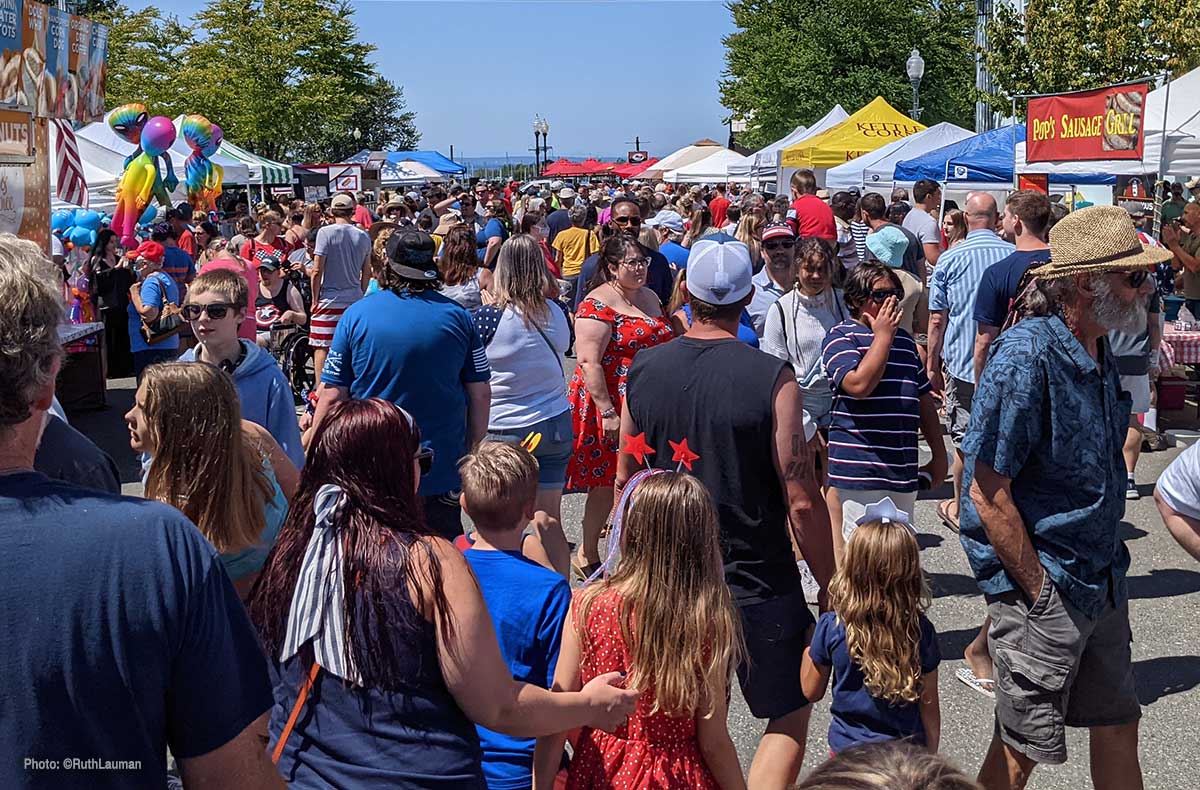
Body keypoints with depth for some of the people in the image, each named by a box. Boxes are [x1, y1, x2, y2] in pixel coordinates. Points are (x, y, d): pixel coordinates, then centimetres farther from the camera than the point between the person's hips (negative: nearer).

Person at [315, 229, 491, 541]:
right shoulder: (458, 316, -1)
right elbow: (480, 394, 0)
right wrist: (472, 451, 13)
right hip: (443, 470, 1)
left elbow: (333, 397, -7)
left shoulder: (356, 315, -5)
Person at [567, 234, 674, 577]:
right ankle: (587, 556, 15)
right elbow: (589, 361, -19)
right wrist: (608, 412, -23)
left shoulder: (650, 298, 14)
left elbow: (662, 344, 25)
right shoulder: (598, 304, -13)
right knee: (608, 483, 0)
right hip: (611, 406, -7)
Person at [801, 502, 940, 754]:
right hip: (907, 751, 0)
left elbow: (812, 691, 0)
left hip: (847, 749, 0)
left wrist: (808, 647, 14)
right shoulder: (920, 631, -12)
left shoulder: (831, 628, -14)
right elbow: (929, 705, -2)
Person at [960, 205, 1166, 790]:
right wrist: (1041, 596, -18)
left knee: (1118, 725, 19)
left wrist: (1107, 574, 12)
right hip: (1042, 590, -8)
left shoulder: (1098, 352, 6)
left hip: (1103, 583, 9)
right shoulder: (1027, 357, -22)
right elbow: (989, 494, -23)